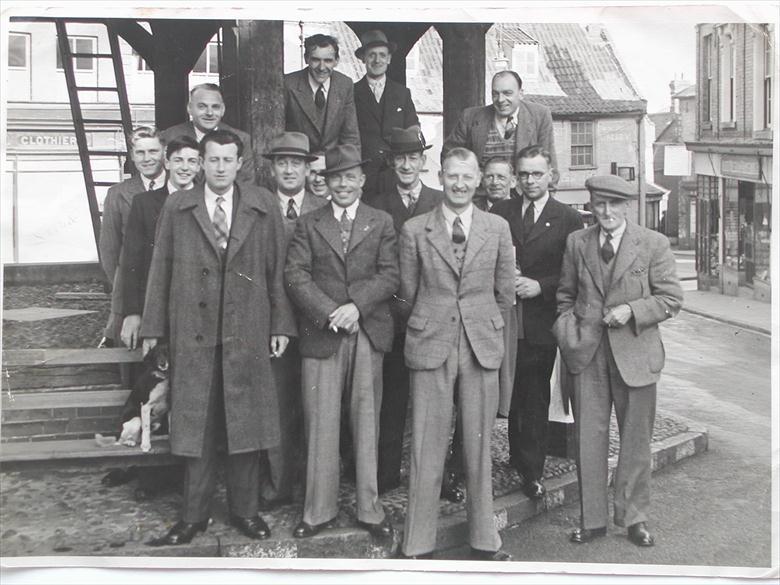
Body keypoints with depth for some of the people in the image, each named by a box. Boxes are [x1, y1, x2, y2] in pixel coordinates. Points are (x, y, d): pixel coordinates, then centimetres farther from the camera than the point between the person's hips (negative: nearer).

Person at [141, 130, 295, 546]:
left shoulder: (262, 207, 6)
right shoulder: (177, 207, 6)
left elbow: (278, 269, 5)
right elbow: (160, 269, 6)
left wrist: (280, 324, 0)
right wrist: (153, 326, 3)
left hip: (248, 332, 0)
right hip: (193, 332, 0)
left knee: (246, 422, 6)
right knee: (195, 426, 5)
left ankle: (244, 510, 20)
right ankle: (193, 516, 16)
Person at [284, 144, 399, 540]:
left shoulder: (381, 223, 11)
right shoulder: (308, 224, 10)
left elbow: (389, 275, 1)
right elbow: (295, 275, -1)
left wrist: (356, 307, -13)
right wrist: (329, 312, -13)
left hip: (368, 333, 0)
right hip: (321, 334, 0)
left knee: (367, 422, 5)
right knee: (320, 424, 2)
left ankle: (369, 509, 14)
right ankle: (319, 510, 12)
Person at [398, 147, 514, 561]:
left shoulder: (498, 228, 6)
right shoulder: (414, 230, 2)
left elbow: (504, 293, 12)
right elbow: (408, 293, 8)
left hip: (482, 345, 1)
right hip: (430, 346, -1)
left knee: (479, 446, 8)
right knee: (427, 449, 2)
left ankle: (484, 541, 22)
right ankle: (418, 546, 13)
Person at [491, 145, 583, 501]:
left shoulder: (568, 219, 3)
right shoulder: (499, 213, 10)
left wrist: (539, 285, -13)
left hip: (540, 322, -2)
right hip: (504, 319, 2)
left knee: (535, 398, 2)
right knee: (510, 395, 9)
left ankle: (532, 472, 11)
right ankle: (519, 456, 26)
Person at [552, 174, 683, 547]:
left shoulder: (654, 244, -3)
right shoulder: (576, 242, 6)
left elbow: (671, 299, -2)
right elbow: (566, 294, 16)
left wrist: (631, 311, -15)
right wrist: (569, 328, 3)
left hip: (634, 352, -1)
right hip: (587, 353, 2)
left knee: (636, 439, 9)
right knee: (588, 439, 6)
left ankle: (633, 517, 26)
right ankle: (592, 520, 19)